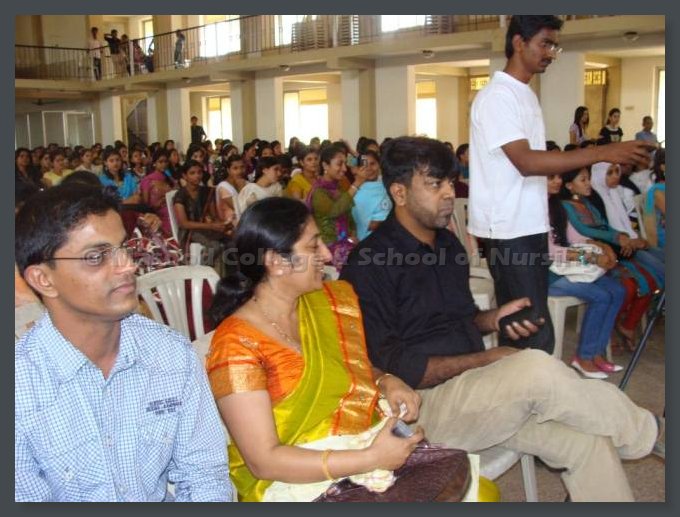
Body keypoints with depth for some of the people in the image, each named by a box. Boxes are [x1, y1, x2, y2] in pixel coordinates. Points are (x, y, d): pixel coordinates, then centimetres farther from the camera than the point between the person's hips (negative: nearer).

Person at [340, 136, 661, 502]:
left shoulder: (448, 245, 12)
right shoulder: (368, 263, -12)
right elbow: (390, 368, -16)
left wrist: (494, 319, 1)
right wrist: (485, 360, -15)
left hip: (475, 386, 8)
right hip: (424, 401, -7)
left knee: (589, 441, -13)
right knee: (538, 369, -28)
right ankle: (643, 431, -2)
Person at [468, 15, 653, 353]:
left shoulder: (525, 95, 17)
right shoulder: (497, 96, -13)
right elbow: (525, 162, -24)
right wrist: (602, 153, -27)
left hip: (530, 226, 10)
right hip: (508, 231, -10)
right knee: (535, 333, -11)